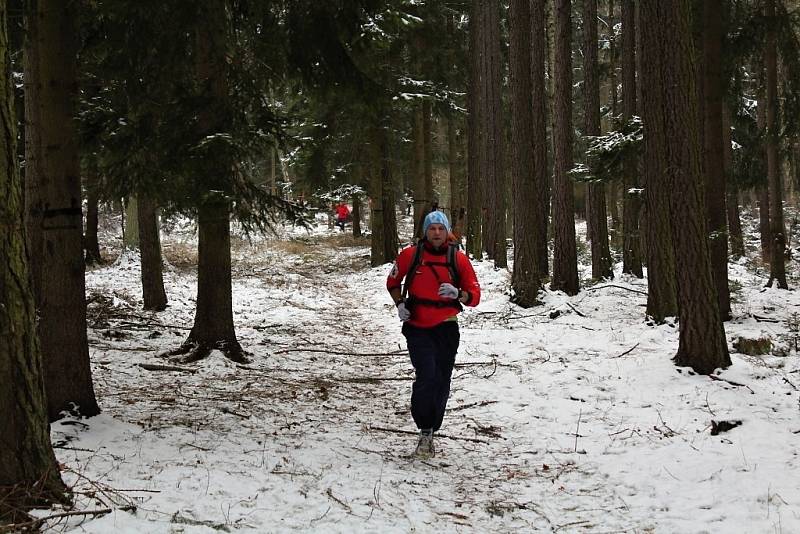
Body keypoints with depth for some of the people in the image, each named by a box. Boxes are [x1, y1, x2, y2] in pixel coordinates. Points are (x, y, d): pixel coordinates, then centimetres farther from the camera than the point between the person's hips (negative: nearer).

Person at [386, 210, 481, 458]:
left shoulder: (459, 259, -2)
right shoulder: (410, 255, -3)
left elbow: (474, 296, 0)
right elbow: (393, 282, 15)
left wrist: (457, 293, -21)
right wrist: (400, 304, -2)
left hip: (446, 328, 2)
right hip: (417, 328, -2)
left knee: (441, 383, 7)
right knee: (427, 377, -18)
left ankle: (430, 432, 23)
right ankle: (425, 431, -6)